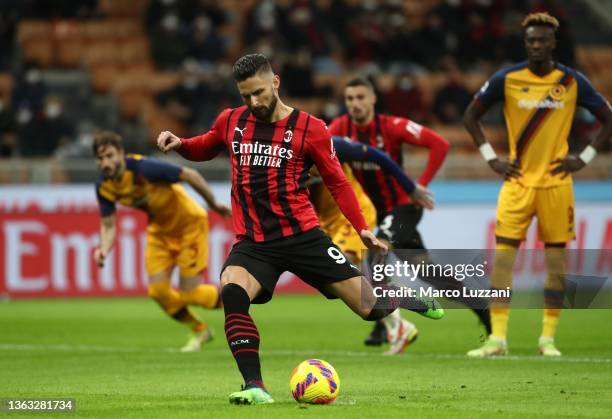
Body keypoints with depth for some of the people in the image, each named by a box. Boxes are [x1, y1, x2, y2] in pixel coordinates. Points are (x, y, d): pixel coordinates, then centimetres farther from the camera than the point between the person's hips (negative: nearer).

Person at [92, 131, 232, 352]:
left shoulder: (144, 168, -32)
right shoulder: (104, 187, -13)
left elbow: (191, 175, -25)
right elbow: (108, 225, -5)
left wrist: (214, 205, -14)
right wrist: (104, 249, -26)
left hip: (188, 223, -6)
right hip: (160, 229, 6)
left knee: (188, 294, -9)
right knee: (158, 290, -4)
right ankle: (199, 331, 22)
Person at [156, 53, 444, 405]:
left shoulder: (310, 129, -3)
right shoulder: (231, 122, 6)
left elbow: (337, 181, 4)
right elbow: (206, 148, 26)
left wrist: (362, 228, -4)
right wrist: (180, 144, 5)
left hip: (302, 236, -2)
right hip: (253, 243, 2)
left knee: (369, 307, 0)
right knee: (232, 293, -31)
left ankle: (409, 300, 38)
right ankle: (255, 387, -28)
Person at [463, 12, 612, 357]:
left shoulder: (572, 82, -1)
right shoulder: (507, 79, -1)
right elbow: (472, 116, 10)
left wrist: (584, 159, -1)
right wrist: (491, 158, 2)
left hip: (556, 182, 0)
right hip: (517, 180, 0)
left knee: (556, 257, 1)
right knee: (503, 255, -7)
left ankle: (548, 338, 10)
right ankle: (498, 338, -5)